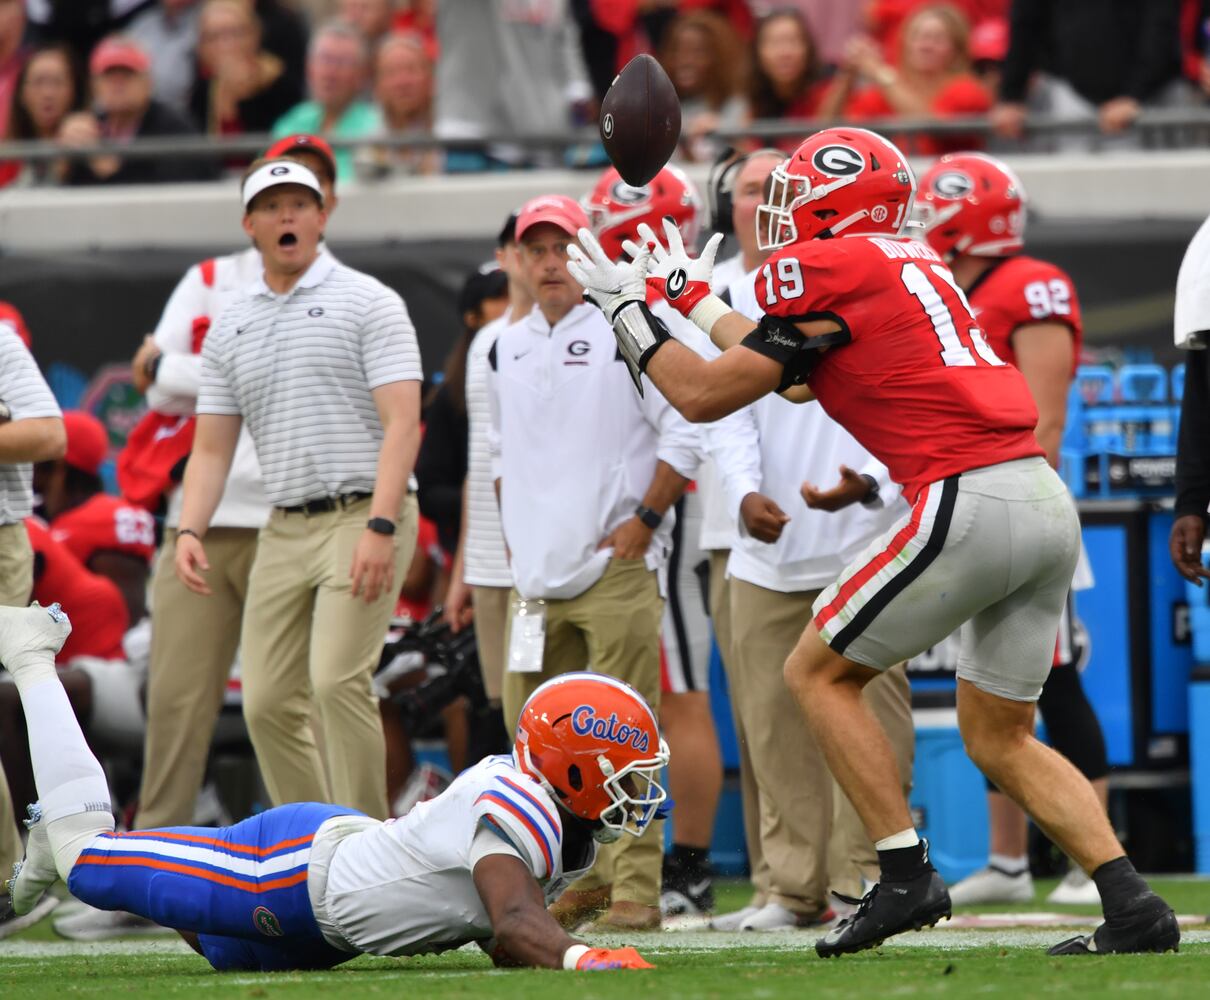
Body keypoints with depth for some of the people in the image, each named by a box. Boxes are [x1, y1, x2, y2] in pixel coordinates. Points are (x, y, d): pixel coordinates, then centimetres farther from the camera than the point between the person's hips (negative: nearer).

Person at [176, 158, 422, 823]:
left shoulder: (366, 302, -2)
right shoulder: (229, 330, 15)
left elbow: (401, 423, -10)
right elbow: (212, 448, 16)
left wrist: (379, 528, -21)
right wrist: (190, 530, -2)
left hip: (363, 516, -6)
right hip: (283, 530, 6)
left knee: (337, 680, -20)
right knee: (269, 703, 1)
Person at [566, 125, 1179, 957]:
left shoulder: (828, 272, -3)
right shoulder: (913, 263, 23)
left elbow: (705, 395, 1)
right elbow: (793, 375, 36)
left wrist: (626, 309, 15)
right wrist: (695, 296, 44)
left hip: (969, 503, -8)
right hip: (1050, 506, 8)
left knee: (819, 672, 8)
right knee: (999, 737, 14)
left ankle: (906, 876, 0)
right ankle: (1133, 906, 0)